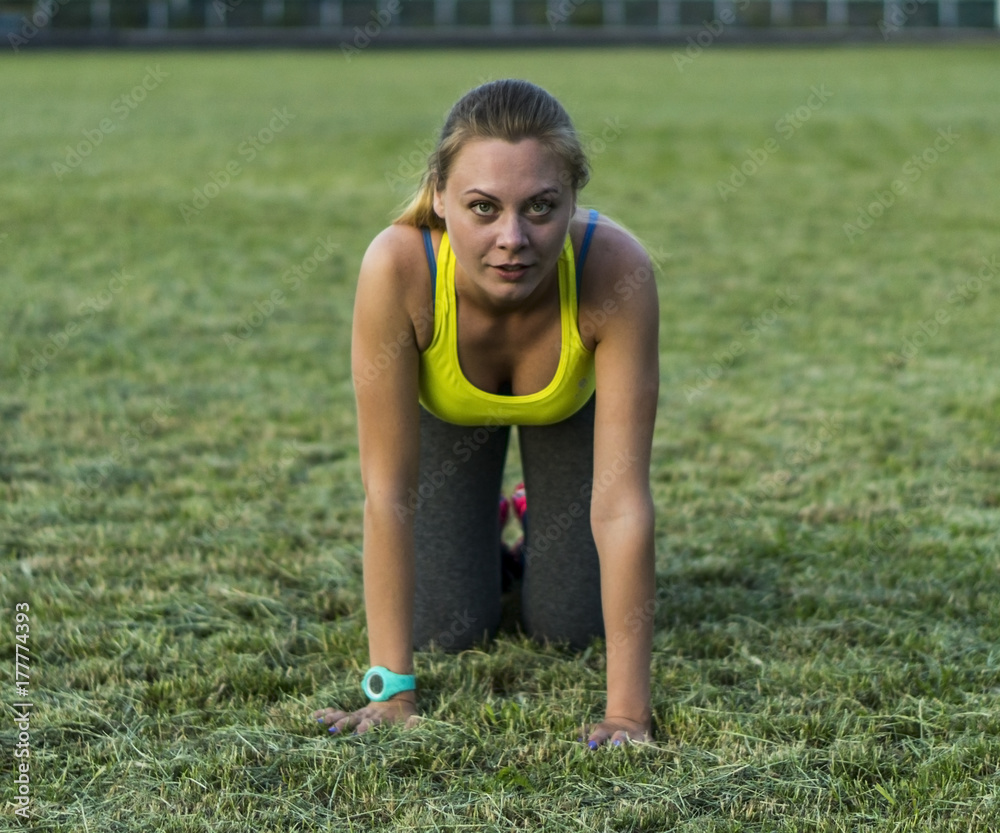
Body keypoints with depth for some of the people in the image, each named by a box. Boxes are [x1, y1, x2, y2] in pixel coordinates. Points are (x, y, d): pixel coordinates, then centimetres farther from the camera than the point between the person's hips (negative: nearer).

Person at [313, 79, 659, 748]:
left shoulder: (617, 271, -43)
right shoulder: (398, 267, -43)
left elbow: (622, 499, -39)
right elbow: (388, 490, -35)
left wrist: (628, 711, -39)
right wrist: (391, 692, -35)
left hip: (569, 404, 0)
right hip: (446, 408, 0)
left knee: (570, 626, 0)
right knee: (447, 629, -3)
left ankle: (546, 526, 32)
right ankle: (480, 528, 29)